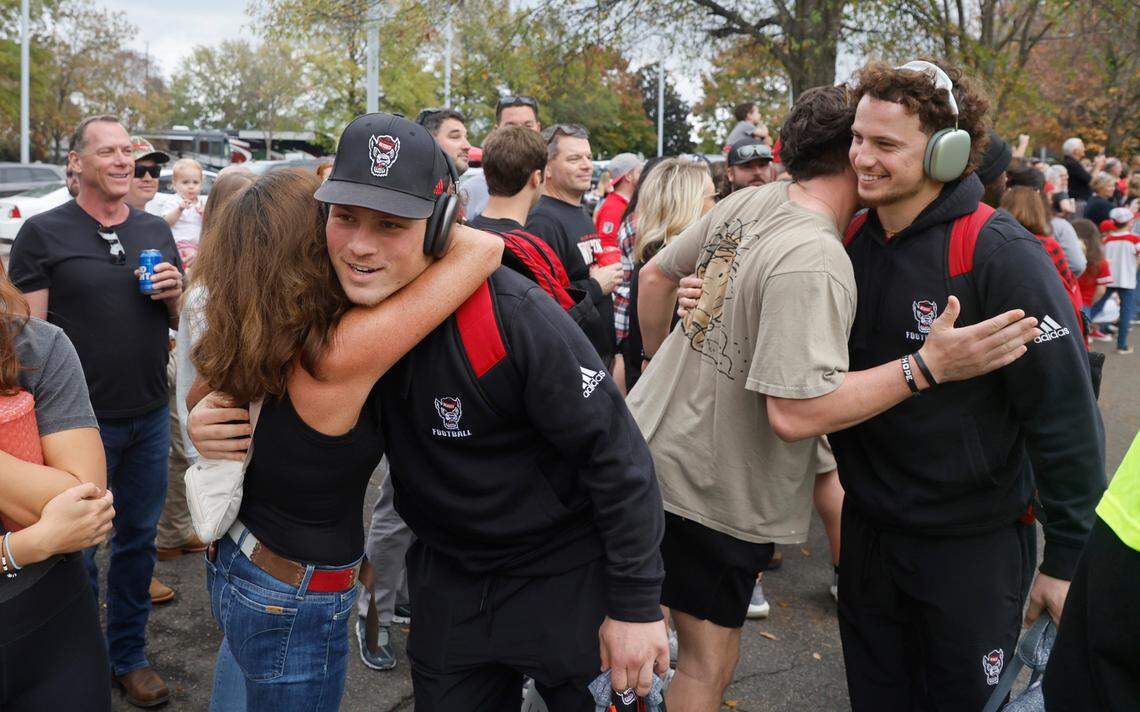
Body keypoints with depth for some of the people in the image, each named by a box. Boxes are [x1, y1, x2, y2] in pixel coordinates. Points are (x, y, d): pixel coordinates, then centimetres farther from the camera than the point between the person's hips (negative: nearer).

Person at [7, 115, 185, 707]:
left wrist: (175, 295, -8)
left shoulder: (156, 231, 8)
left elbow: (181, 323, 15)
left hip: (149, 415, 4)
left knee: (138, 539, 15)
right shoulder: (44, 232, -6)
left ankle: (128, 655, 31)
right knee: (75, 551, 9)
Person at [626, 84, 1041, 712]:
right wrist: (930, 366, -29)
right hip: (707, 490, -8)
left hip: (650, 438, 8)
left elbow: (655, 276, 10)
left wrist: (659, 357, 25)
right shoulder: (815, 262, -27)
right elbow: (794, 414, -32)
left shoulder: (747, 201, -2)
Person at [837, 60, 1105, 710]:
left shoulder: (1000, 254, -20)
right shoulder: (851, 242, -2)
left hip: (973, 544, -5)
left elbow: (1066, 411, -17)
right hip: (869, 529, 5)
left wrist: (1068, 558, -13)